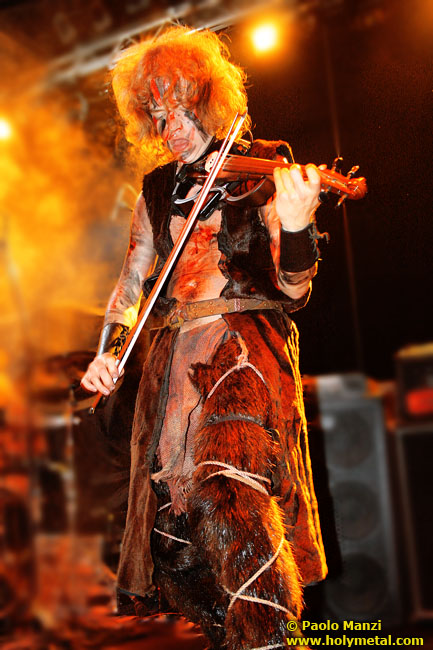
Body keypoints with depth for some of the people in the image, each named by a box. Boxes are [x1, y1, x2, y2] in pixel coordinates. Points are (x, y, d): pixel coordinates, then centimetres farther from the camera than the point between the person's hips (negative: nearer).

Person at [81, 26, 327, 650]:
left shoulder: (262, 166, 1)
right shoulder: (158, 186, 15)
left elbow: (293, 290, -8)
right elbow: (133, 277, 19)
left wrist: (296, 224, -29)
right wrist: (106, 351, 4)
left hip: (247, 342, -5)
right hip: (176, 354, 5)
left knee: (226, 487, -26)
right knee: (170, 501, 5)